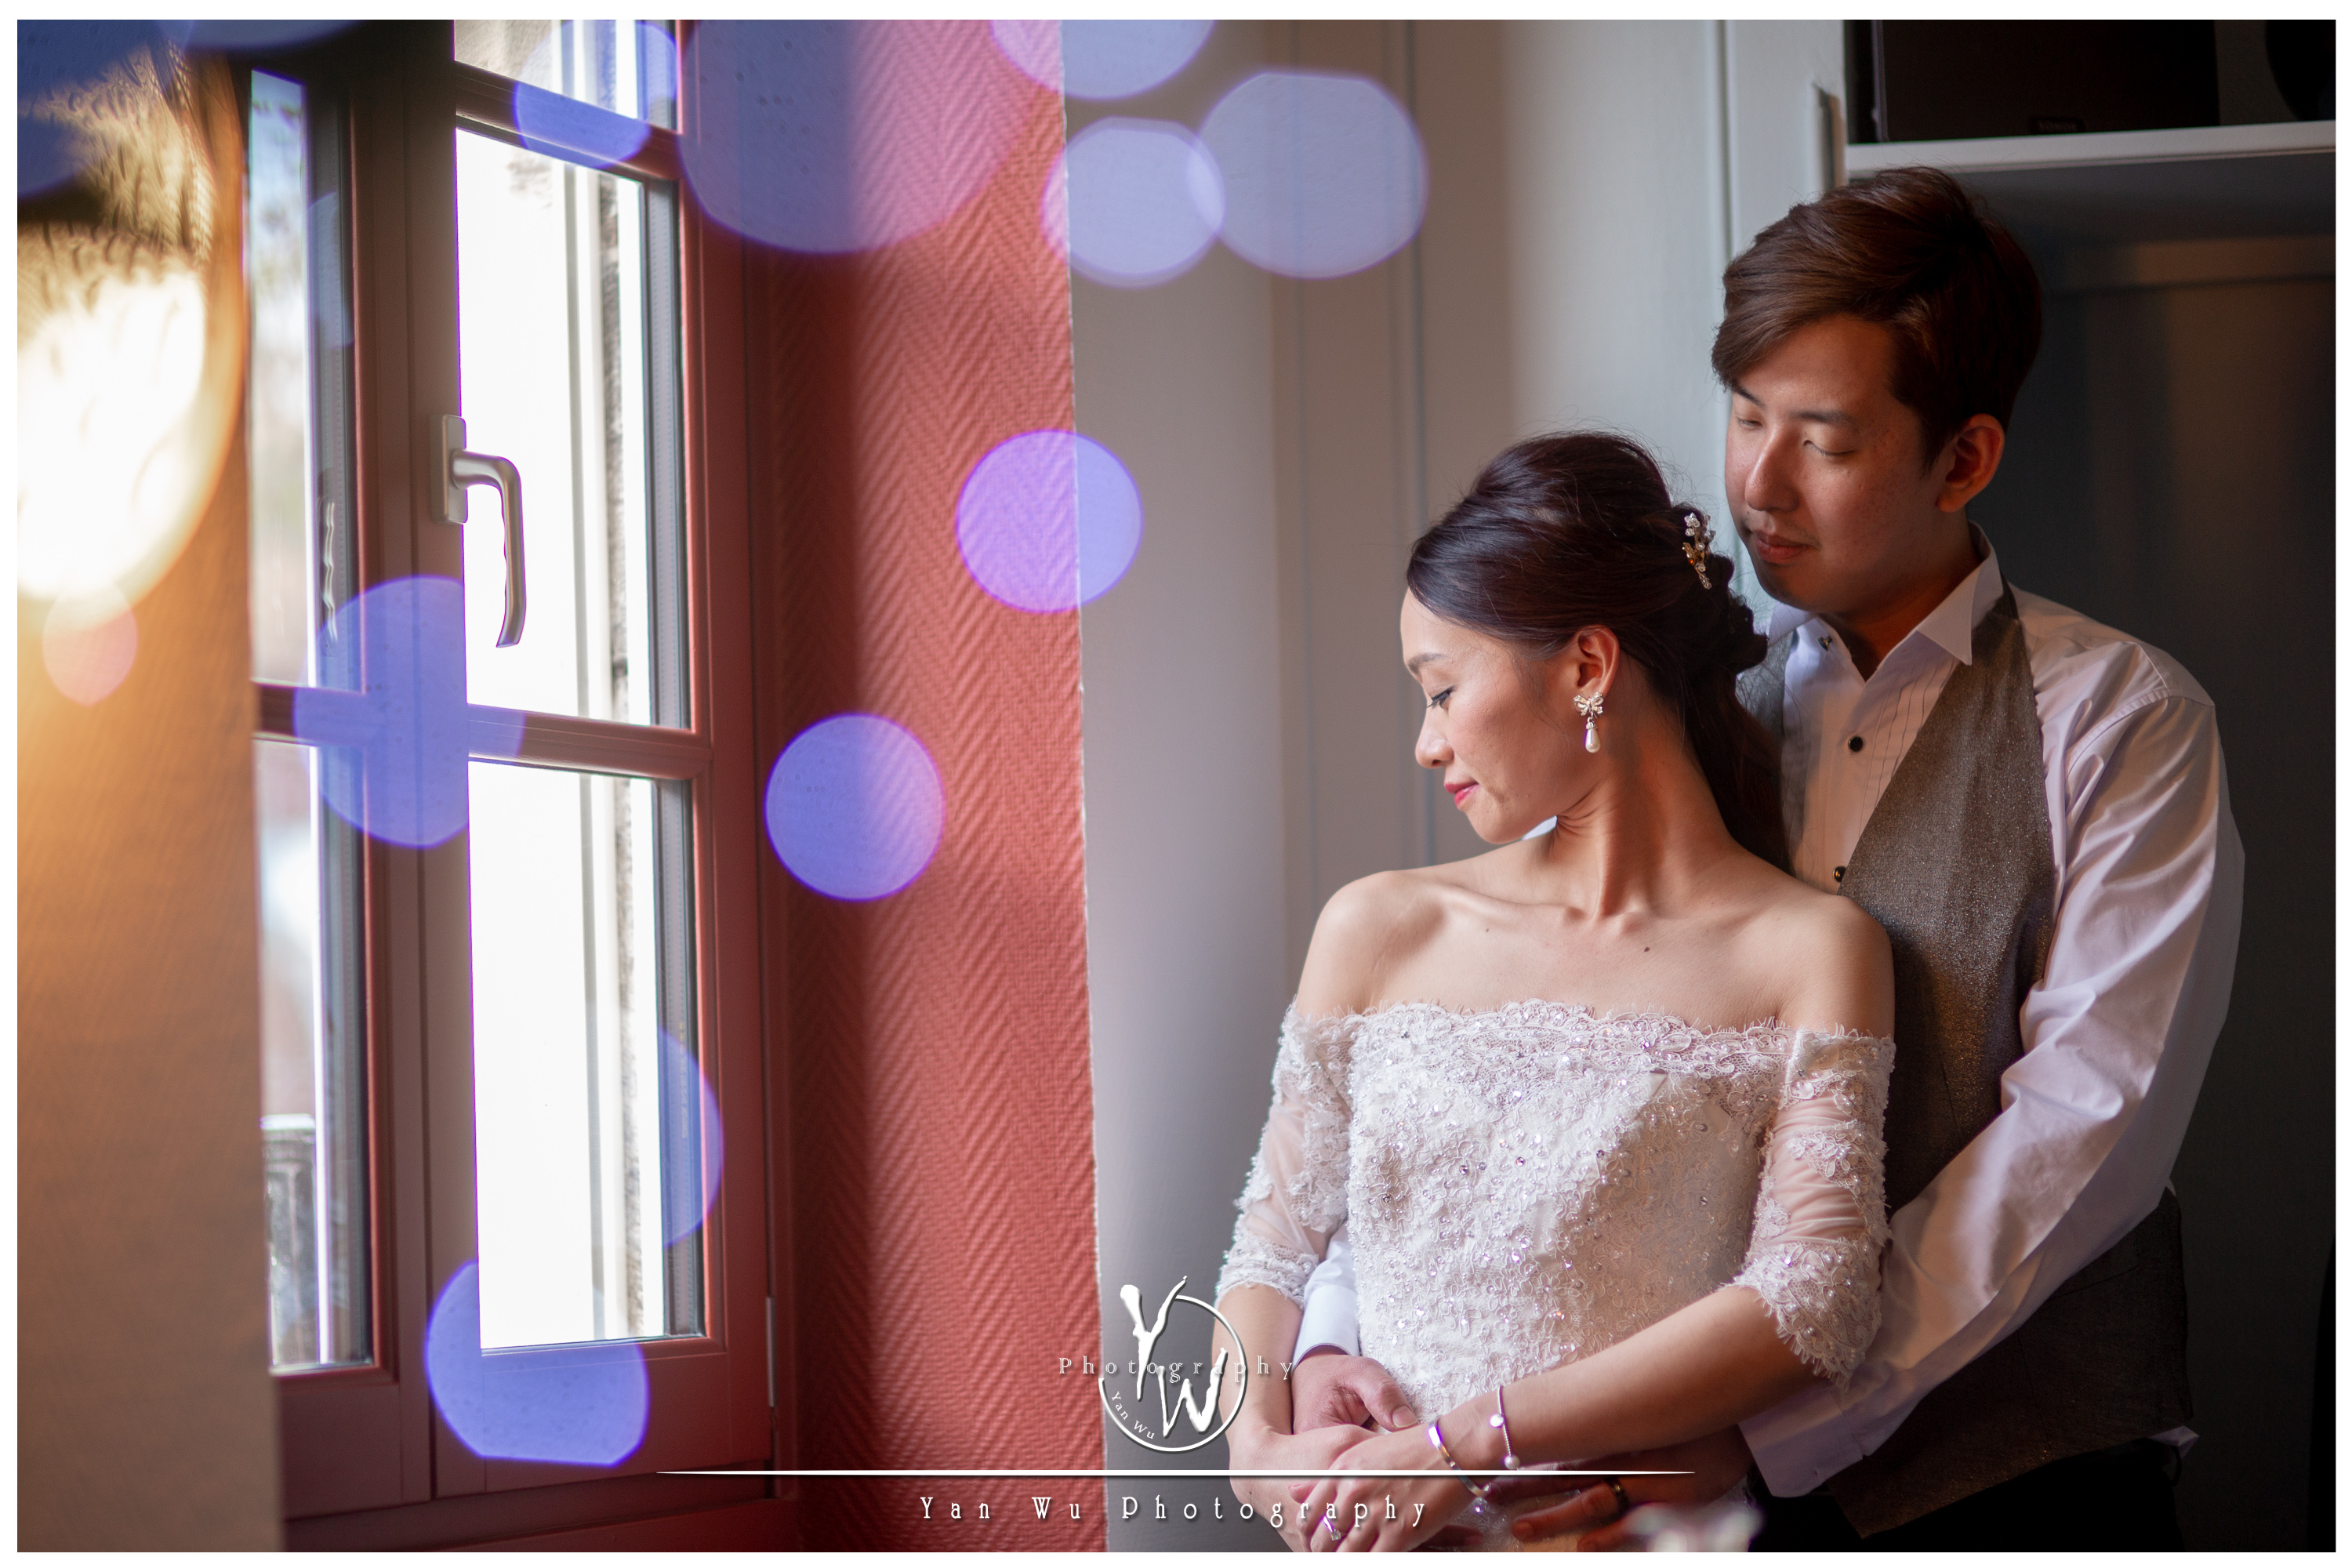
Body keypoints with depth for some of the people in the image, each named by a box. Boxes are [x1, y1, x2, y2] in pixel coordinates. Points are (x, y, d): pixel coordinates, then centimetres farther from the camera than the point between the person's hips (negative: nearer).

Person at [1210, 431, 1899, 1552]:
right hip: (1383, 1545, 2)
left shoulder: (1809, 952, 1)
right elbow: (1275, 1242, 15)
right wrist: (1259, 1442, -5)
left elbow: (1814, 1307, -8)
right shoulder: (1380, 933, 13)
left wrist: (1468, 1443, -12)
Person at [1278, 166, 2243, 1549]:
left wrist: (1770, 1421, -23)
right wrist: (1341, 1330, -13)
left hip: (2015, 1469, -3)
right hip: (1724, 1458, 3)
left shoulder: (2125, 723, -6)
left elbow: (2088, 1124, -16)